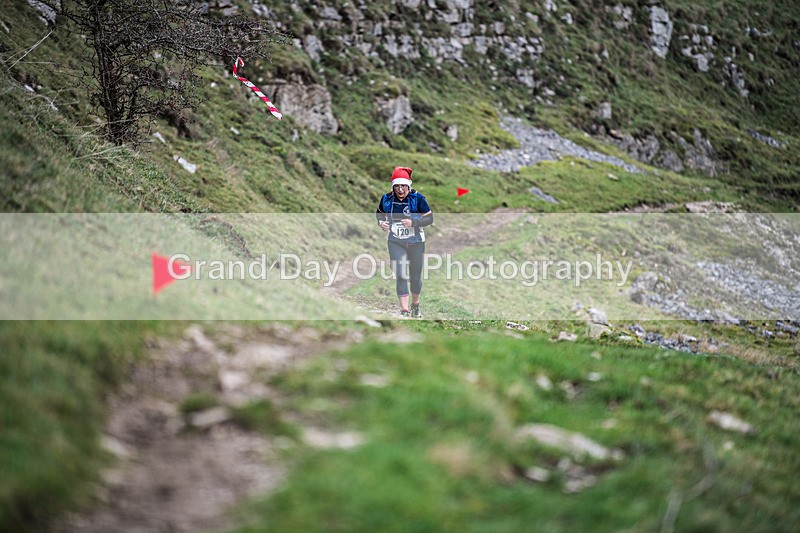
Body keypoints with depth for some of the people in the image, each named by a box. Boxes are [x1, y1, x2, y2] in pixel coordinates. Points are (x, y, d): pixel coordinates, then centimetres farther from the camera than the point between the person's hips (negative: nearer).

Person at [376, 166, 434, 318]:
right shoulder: (386, 199, -6)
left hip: (416, 242, 0)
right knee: (400, 276, -11)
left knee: (416, 276, 12)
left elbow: (430, 218, -9)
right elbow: (379, 213, 14)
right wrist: (381, 222, -8)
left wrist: (413, 222, -23)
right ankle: (404, 310, -9)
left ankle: (415, 305, 36)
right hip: (396, 243, 0)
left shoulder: (417, 198, -12)